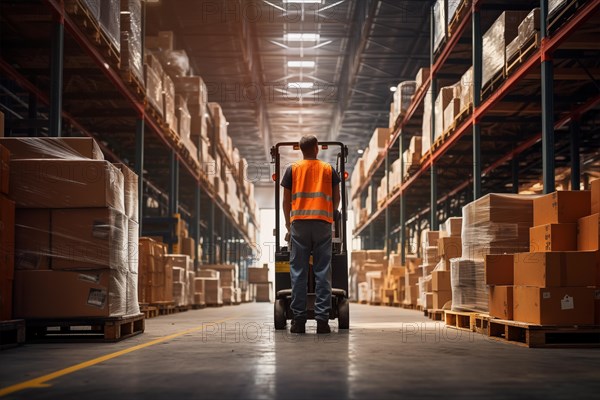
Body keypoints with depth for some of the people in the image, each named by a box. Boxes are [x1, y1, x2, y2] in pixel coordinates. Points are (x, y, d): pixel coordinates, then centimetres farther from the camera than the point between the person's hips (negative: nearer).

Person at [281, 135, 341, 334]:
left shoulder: (292, 169, 10)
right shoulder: (329, 169, 12)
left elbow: (286, 200, 10)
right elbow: (336, 198, 14)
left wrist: (288, 221, 26)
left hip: (299, 223, 0)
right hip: (323, 223, 0)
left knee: (298, 272, 1)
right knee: (323, 273, 1)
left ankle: (299, 320, 0)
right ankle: (322, 320, -3)